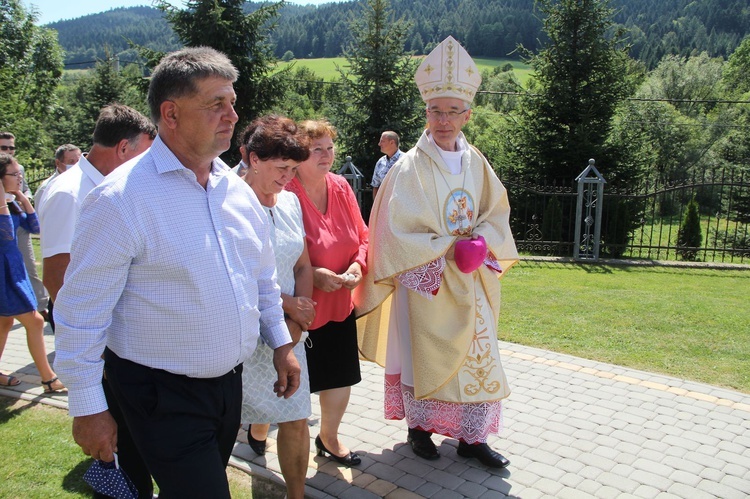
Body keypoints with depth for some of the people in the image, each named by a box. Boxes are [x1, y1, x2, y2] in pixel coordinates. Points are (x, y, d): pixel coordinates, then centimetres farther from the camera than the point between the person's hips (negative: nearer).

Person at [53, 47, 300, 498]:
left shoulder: (237, 189, 2)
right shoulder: (121, 198, -19)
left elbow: (263, 276, 13)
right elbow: (82, 311, -15)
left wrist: (282, 343, 13)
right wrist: (87, 406, -11)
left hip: (228, 380, 7)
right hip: (163, 396, -6)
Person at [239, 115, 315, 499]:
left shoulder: (290, 201, 6)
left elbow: (303, 265, 10)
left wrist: (298, 321, -3)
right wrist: (288, 305, -10)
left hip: (288, 329, 5)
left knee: (296, 419, 8)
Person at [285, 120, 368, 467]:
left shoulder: (340, 186, 1)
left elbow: (361, 235, 9)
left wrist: (358, 264, -10)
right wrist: (312, 275, -25)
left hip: (340, 305, 6)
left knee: (341, 379, 17)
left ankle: (329, 438, 42)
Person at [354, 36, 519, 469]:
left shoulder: (476, 163, 5)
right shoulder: (411, 167, -10)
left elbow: (497, 211, 9)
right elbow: (400, 229, -15)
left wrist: (479, 242, -11)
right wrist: (451, 246, -18)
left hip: (470, 279, 5)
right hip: (425, 278, -5)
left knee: (476, 353, 7)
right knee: (423, 353, 5)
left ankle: (472, 436, 20)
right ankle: (419, 428, 25)